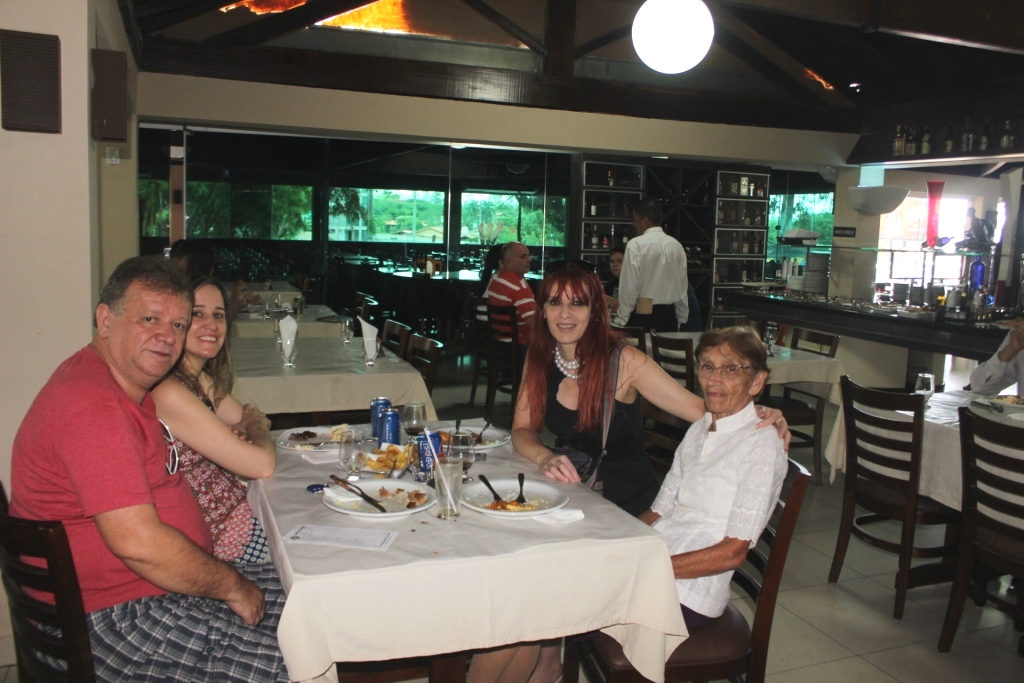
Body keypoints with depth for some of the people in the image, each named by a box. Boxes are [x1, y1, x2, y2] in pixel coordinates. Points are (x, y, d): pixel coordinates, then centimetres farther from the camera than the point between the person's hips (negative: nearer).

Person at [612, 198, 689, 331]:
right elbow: (682, 288, 9)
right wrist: (680, 321, 18)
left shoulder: (636, 245, -10)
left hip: (642, 316, -5)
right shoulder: (677, 246, 6)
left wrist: (620, 321, -5)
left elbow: (629, 288, -12)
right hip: (669, 317, 5)